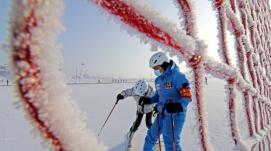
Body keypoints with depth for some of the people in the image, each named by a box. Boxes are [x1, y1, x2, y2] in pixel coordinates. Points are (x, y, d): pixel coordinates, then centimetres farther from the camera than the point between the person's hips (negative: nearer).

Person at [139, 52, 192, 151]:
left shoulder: (177, 76, -17)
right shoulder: (158, 79, 7)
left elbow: (187, 96, -20)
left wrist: (178, 106, -37)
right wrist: (148, 100, 3)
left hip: (175, 115, -8)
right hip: (162, 114, 8)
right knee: (151, 135, 21)